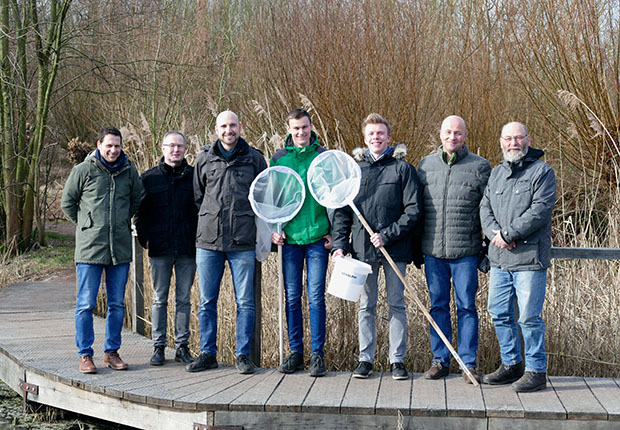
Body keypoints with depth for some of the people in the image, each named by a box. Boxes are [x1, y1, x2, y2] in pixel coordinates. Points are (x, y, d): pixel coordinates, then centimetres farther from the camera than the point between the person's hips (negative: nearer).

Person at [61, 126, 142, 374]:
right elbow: (67, 203, 8)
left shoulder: (129, 171, 6)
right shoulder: (83, 170, -2)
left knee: (117, 304, 8)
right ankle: (85, 354, 7)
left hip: (121, 248, 3)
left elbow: (137, 200, 22)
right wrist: (87, 224, 7)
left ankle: (112, 352, 19)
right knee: (86, 304, -2)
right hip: (90, 248, -3)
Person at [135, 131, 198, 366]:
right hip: (160, 249, 0)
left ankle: (182, 346, 14)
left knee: (184, 299, 7)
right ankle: (158, 347, 12)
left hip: (187, 249, 0)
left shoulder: (194, 176, 3)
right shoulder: (149, 177, 4)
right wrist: (144, 238, -3)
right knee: (159, 299, 6)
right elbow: (139, 210, 7)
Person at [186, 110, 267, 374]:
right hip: (208, 241, 2)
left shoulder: (254, 158, 5)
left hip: (243, 243, -2)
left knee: (245, 301, 1)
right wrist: (210, 219, 13)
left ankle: (243, 354, 11)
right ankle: (208, 353, 15)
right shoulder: (204, 159, 9)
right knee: (207, 301, 6)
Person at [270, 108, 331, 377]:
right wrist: (273, 228, 2)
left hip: (317, 237, -2)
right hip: (289, 237, 2)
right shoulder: (278, 159, 7)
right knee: (292, 297, 7)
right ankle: (295, 352, 16)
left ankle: (317, 354, 5)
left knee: (316, 297, -2)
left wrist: (333, 231, -2)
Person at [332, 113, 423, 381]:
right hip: (362, 248, 3)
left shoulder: (402, 168, 0)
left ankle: (397, 359, 11)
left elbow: (414, 210, -6)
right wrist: (339, 244, 0)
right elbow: (342, 211, 10)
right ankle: (365, 358, 16)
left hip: (395, 249, -2)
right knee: (366, 306, 9)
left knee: (396, 304, 4)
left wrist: (387, 235, -14)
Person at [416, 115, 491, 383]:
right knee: (438, 305, 9)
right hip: (432, 251, 3)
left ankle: (469, 363, 10)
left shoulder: (479, 166, 1)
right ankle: (440, 361, 18)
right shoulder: (425, 165, 10)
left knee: (466, 306, 1)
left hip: (465, 252, -3)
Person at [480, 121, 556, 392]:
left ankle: (536, 371, 7)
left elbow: (540, 210, -14)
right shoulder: (496, 173, 17)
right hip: (499, 258, 7)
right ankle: (511, 365, 25)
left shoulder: (542, 171, -3)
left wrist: (509, 234, -17)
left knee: (529, 317, -4)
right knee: (499, 313, 12)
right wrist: (494, 233, -9)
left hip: (529, 258, -7)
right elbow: (485, 207, 11)